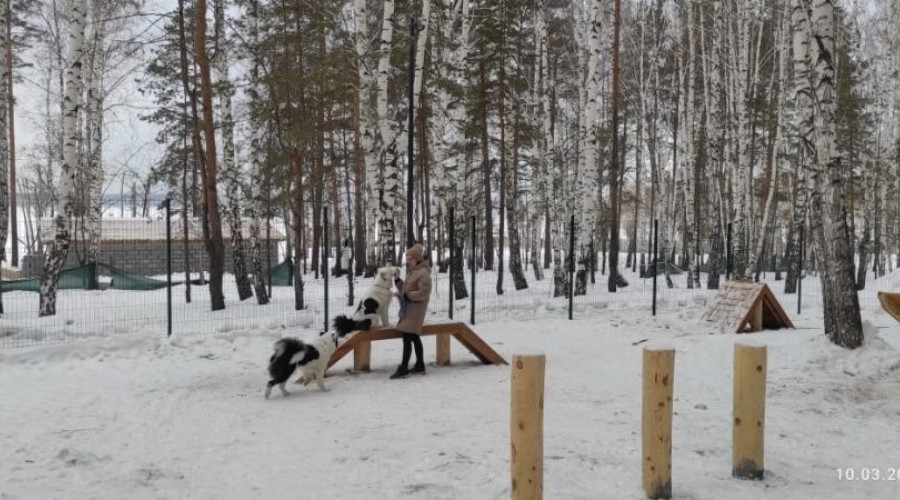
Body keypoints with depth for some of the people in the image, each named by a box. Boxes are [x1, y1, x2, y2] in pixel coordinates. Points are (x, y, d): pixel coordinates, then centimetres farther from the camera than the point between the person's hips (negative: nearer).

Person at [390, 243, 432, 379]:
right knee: (414, 337, 14)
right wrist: (398, 281, 6)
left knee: (407, 338, -11)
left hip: (415, 310, -10)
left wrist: (405, 295, -22)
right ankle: (420, 366, 23)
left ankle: (403, 369, -10)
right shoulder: (412, 271, 14)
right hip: (408, 309, 10)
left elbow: (424, 293, -22)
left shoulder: (423, 273, -16)